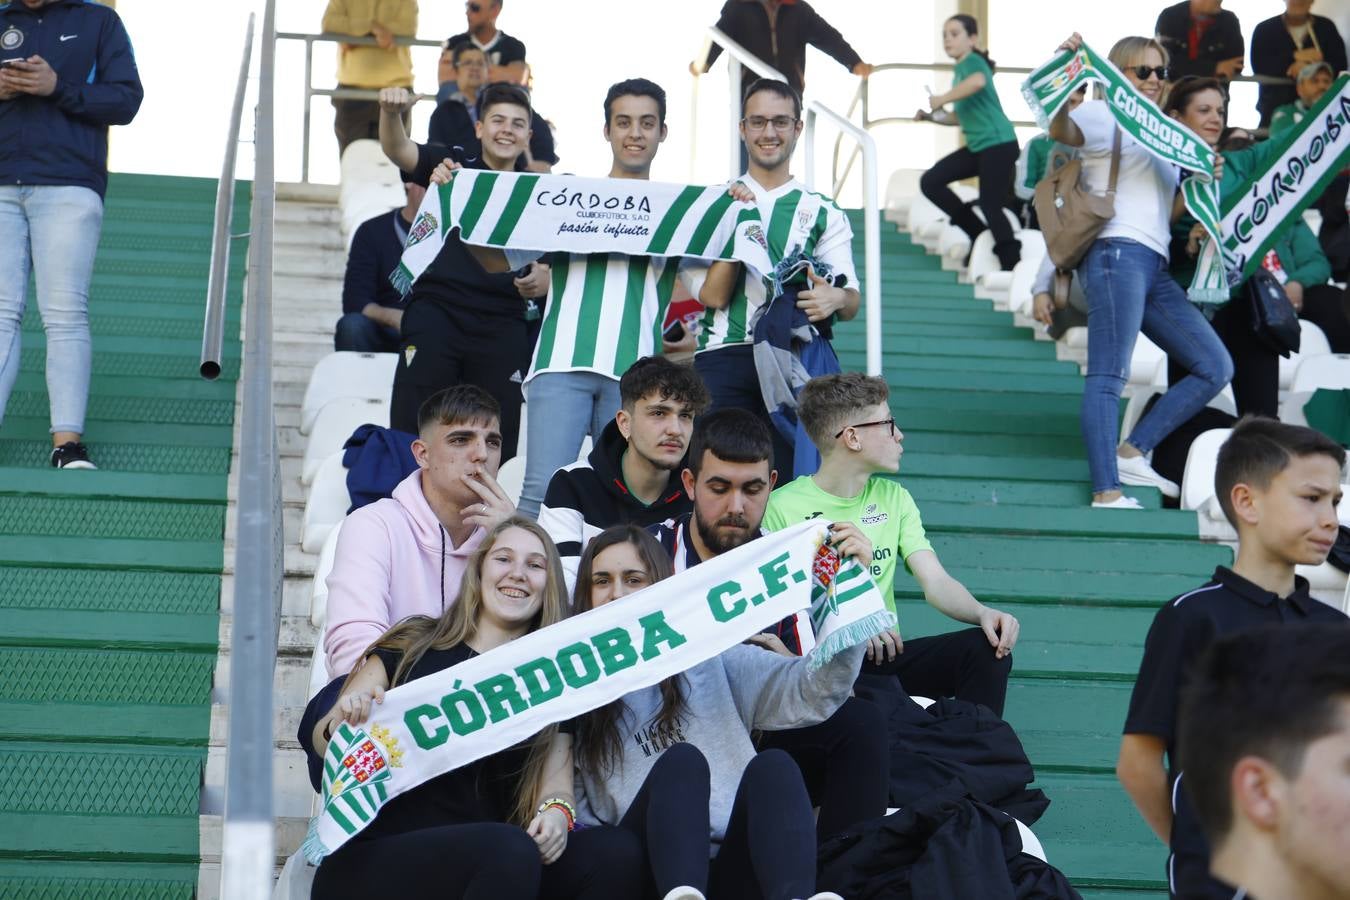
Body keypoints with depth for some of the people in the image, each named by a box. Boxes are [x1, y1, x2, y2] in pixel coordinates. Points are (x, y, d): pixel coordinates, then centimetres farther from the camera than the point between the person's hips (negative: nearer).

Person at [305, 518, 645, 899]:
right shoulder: (412, 647, 9)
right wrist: (340, 725, -15)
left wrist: (556, 814, -19)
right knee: (511, 851, -35)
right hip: (375, 857, -3)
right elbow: (324, 744, 9)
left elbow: (556, 782, 5)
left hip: (486, 862, 3)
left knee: (618, 851, -24)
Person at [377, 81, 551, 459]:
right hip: (436, 311, -2)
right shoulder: (451, 165, 9)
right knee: (411, 432, -7)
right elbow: (398, 150, -8)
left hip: (502, 325, 2)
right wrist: (391, 112, -29)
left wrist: (543, 279, -11)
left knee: (497, 444, 1)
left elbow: (551, 268, 13)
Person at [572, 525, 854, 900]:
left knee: (772, 766, -25)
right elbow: (573, 806, 10)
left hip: (731, 870, 1)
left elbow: (812, 691, 4)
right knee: (681, 760, -26)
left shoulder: (711, 660, 18)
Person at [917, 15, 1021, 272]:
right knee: (930, 182, 4)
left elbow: (979, 81, -35)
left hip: (998, 143, -9)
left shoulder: (972, 61, -9)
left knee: (990, 205, -12)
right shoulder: (959, 70, 17)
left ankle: (1014, 267, -7)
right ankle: (980, 235, 9)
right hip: (977, 146, 9)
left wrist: (941, 99, -28)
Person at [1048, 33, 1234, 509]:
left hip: (1155, 267, 9)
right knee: (1109, 376, -15)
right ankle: (1106, 494, -22)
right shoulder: (1104, 114, 2)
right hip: (1117, 254, -9)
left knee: (1215, 368, 6)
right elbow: (1061, 130, -21)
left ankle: (1131, 453, 4)